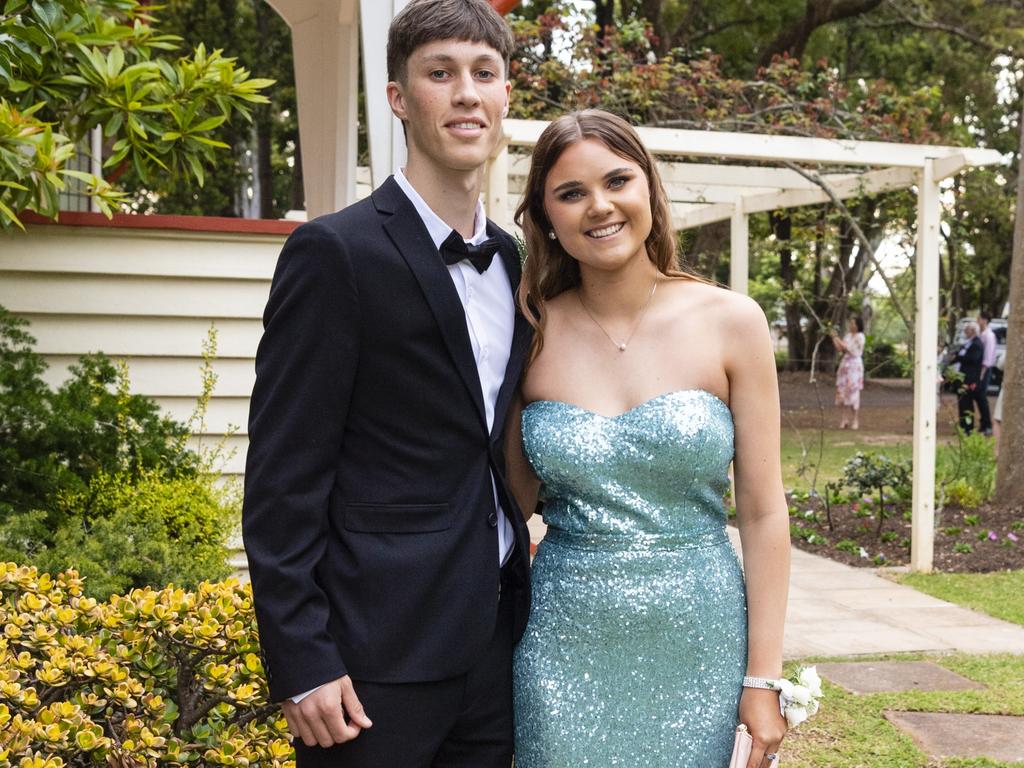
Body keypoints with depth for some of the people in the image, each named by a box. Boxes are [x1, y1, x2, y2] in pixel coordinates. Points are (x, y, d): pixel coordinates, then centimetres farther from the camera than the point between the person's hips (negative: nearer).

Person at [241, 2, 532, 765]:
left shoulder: (512, 261, 9)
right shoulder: (335, 252, -12)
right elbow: (283, 476, -13)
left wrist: (518, 600, 12)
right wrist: (300, 661, -16)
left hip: (494, 642, 7)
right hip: (379, 650, -6)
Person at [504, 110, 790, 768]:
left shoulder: (730, 321, -5)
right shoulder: (532, 335, -1)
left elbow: (763, 512, -3)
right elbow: (511, 499, 8)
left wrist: (763, 679, -4)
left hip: (697, 640, 0)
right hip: (565, 645, 1)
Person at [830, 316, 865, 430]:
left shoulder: (859, 337, -7)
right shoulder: (847, 335, 13)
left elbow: (847, 348, -14)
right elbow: (840, 348, 10)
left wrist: (837, 338, -10)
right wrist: (834, 338, 3)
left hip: (855, 366, -7)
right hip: (845, 365, 7)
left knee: (853, 393, -6)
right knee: (842, 392, 1)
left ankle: (855, 420, 0)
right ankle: (845, 419, 6)